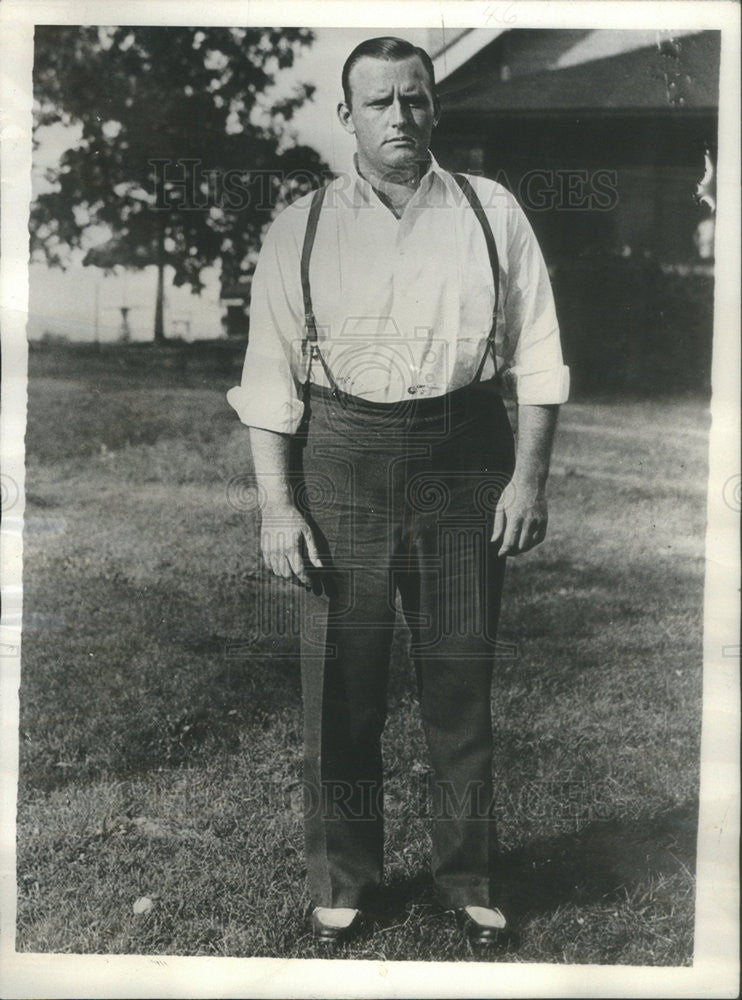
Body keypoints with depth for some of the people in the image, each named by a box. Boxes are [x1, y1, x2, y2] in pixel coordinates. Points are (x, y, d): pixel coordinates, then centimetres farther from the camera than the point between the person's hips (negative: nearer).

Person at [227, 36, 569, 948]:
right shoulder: (300, 229, 4)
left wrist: (529, 476, -3)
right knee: (339, 690, 6)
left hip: (464, 464, 1)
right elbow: (270, 377, 2)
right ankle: (341, 881, 26)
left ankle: (469, 878, 27)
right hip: (341, 464, 0)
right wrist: (277, 504, -5)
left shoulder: (492, 214, 6)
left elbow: (536, 355, 6)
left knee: (461, 684, 8)